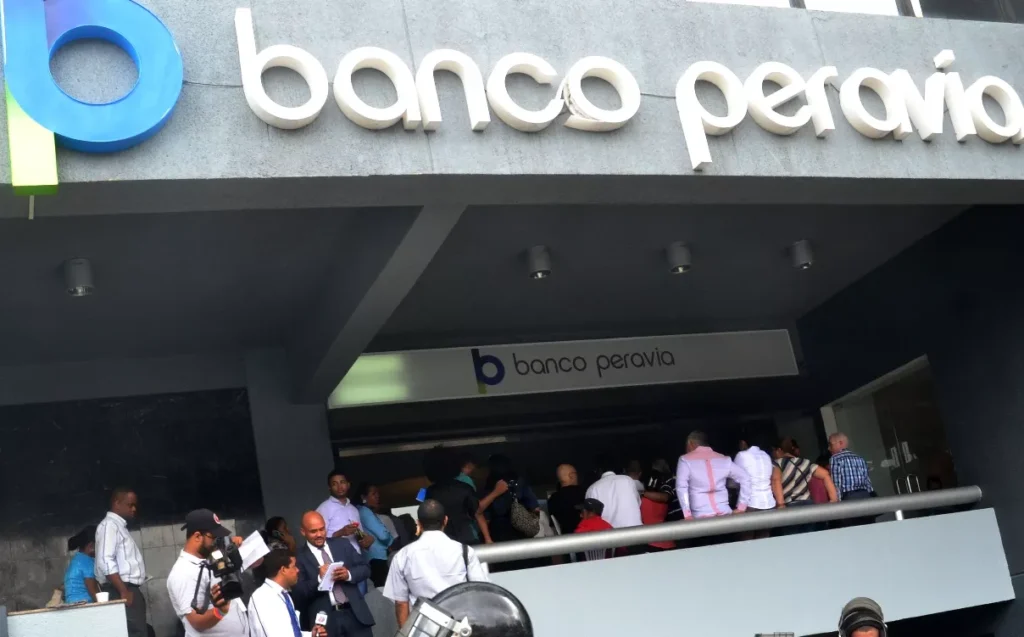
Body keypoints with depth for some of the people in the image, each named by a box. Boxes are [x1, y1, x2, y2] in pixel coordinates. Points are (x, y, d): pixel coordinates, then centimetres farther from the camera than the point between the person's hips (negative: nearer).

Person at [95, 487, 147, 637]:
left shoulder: (121, 526, 22)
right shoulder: (109, 525, -6)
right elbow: (106, 562, -17)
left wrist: (129, 591, 16)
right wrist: (123, 592, -20)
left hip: (131, 590, 9)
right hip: (121, 592, -9)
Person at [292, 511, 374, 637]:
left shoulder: (342, 544, 10)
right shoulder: (299, 558, -1)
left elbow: (365, 568, 9)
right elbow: (297, 593, -7)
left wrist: (349, 574, -11)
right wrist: (319, 579, -20)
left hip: (355, 613, 3)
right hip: (324, 619, -3)